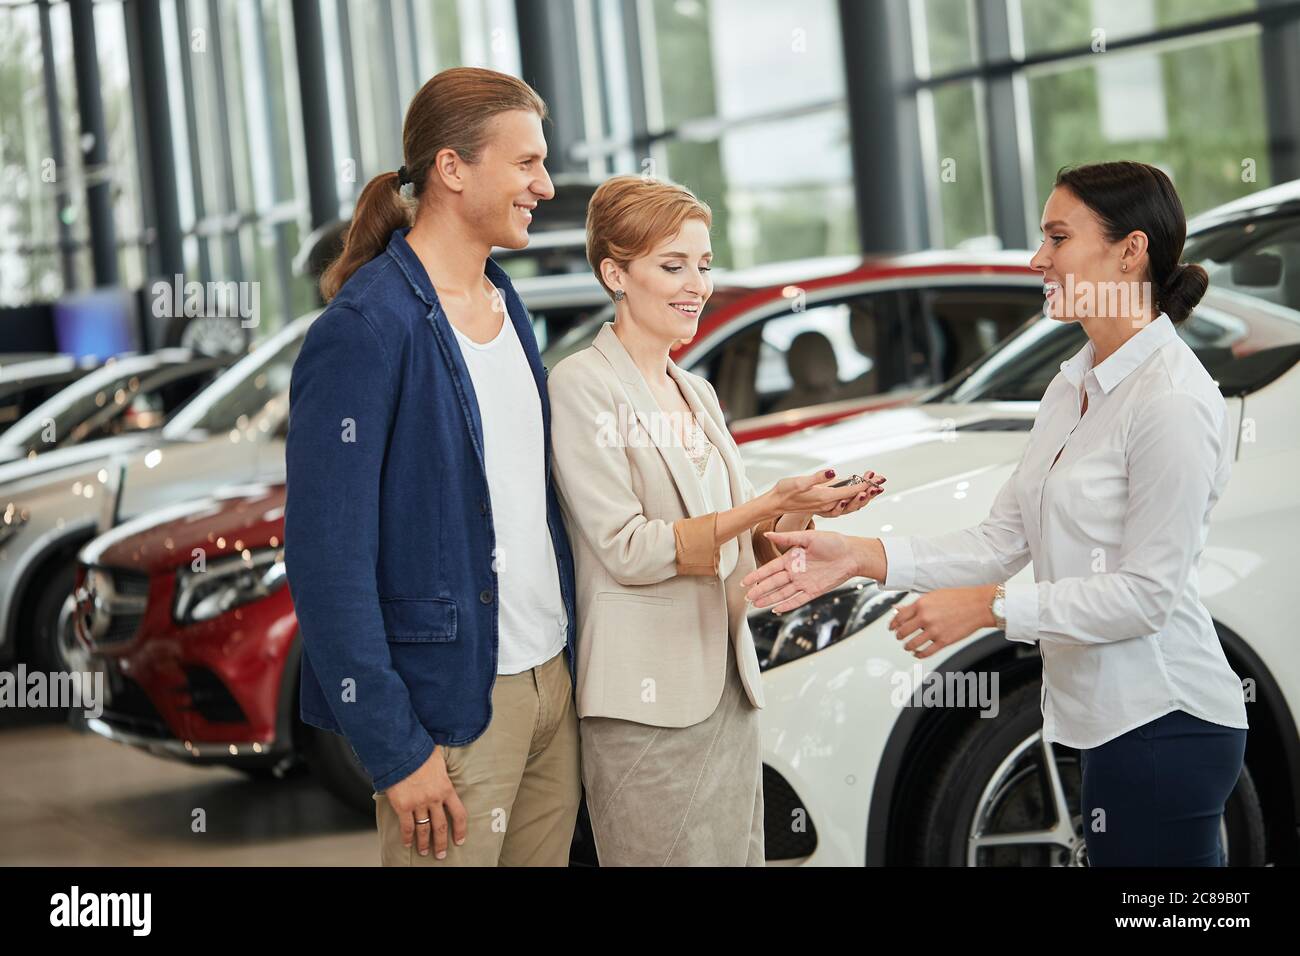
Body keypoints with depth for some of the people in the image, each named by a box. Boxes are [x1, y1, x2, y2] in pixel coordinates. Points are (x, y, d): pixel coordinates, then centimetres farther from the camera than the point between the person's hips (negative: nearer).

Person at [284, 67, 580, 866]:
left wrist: (570, 659, 10)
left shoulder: (507, 303, 10)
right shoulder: (365, 329, -15)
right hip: (452, 703, -7)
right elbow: (326, 555, -17)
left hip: (553, 681, 7)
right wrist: (395, 748, -18)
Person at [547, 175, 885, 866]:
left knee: (738, 854, 10)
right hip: (647, 702, -7)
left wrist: (807, 508, -5)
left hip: (726, 688, 8)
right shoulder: (583, 386, -9)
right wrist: (769, 505, -20)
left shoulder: (697, 392, 16)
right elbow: (627, 550, -16)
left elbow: (740, 539, 15)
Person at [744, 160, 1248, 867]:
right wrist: (860, 557, -2)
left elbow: (1146, 592, -19)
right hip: (1111, 711, 9)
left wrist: (989, 607, -18)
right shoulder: (1073, 387, 12)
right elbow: (1003, 539, 8)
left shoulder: (1173, 399, -17)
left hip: (1162, 725, -9)